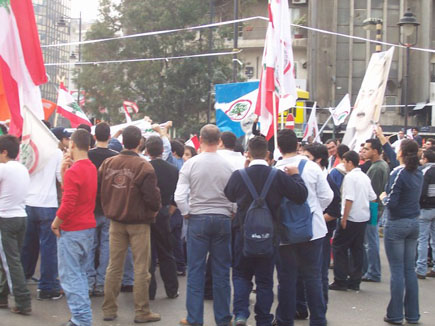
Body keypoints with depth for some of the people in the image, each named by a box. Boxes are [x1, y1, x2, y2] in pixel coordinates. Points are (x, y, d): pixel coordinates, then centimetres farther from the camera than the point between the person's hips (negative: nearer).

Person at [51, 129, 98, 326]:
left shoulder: (73, 171, -19)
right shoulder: (92, 168, 9)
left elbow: (68, 204, -23)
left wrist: (55, 224, -9)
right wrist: (64, 171, 1)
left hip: (72, 231, -9)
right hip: (88, 228, 9)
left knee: (70, 276, -3)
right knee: (80, 273, 18)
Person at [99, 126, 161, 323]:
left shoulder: (108, 163, -3)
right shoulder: (144, 167, -17)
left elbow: (100, 191, 6)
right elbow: (152, 197, -16)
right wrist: (155, 209, 5)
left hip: (115, 221, 4)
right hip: (139, 223, -4)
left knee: (114, 266, 12)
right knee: (141, 268, 4)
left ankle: (109, 309, 17)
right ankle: (142, 312, 8)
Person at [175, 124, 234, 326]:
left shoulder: (191, 164, -6)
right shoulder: (227, 166, -4)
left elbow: (179, 196, -10)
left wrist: (187, 213, 5)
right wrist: (231, 214, 12)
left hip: (198, 219, -1)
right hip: (223, 219, 1)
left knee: (195, 271, 6)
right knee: (221, 272, 9)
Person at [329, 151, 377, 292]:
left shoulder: (350, 177, -13)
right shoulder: (365, 177, 11)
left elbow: (349, 200, -19)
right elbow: (372, 197, 13)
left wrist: (344, 219, -15)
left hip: (351, 218, -8)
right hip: (364, 217, 8)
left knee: (338, 246, 1)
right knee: (357, 248, 11)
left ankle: (340, 281, 1)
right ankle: (355, 281, 14)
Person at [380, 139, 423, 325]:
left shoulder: (398, 174, -17)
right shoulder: (418, 173, 6)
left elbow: (392, 203, -20)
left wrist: (383, 197, 1)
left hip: (396, 224, -7)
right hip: (414, 223, 7)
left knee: (397, 271, -1)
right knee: (410, 269, 11)